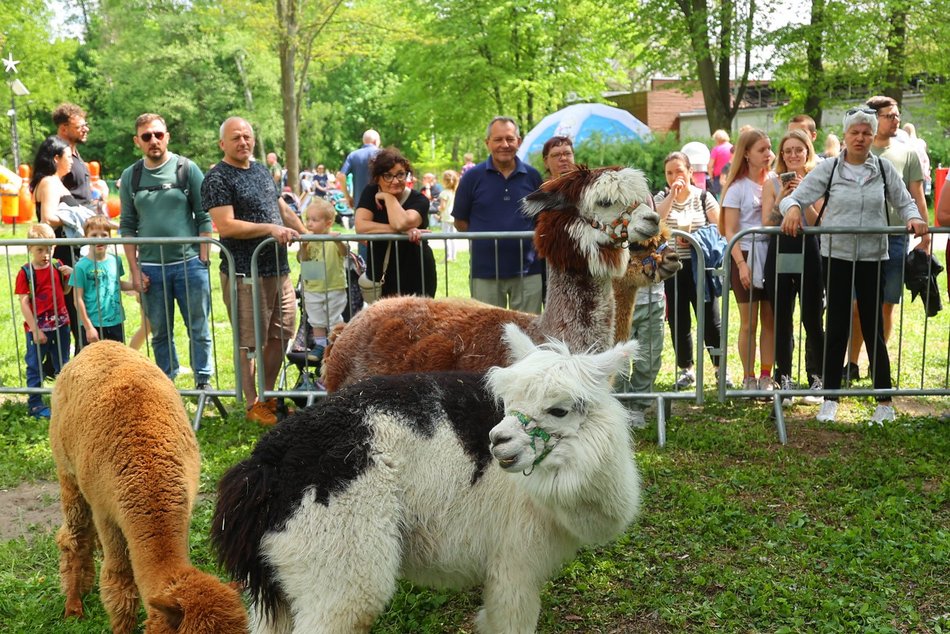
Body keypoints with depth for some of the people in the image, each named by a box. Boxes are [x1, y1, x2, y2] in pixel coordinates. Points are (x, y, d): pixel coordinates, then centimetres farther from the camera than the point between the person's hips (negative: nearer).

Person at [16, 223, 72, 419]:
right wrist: (35, 330, -15)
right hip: (38, 328, -4)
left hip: (60, 325, 4)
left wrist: (69, 276, -6)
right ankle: (35, 404, 16)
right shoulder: (26, 272, -11)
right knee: (35, 367, 7)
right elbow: (24, 303, -12)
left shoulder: (57, 266, 1)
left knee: (63, 365, 15)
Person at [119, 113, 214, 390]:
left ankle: (203, 382, 17)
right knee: (160, 333, 10)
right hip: (150, 267, 2)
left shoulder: (187, 169, 0)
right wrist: (134, 270, 2)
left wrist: (203, 261, -6)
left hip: (189, 263, -2)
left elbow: (204, 217, 0)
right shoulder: (130, 177, 7)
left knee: (198, 329, 4)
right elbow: (127, 226, 8)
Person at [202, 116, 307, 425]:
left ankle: (269, 396, 29)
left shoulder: (262, 171, 15)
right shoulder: (217, 178, -9)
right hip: (245, 274, -8)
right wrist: (270, 228, -21)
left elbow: (283, 209, 25)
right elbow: (225, 226, -19)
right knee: (249, 342, 2)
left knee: (281, 334, 14)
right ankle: (253, 405, 15)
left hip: (279, 269, 8)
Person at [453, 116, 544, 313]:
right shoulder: (472, 177, 0)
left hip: (527, 269, 1)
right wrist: (483, 239, -6)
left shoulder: (532, 176, 5)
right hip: (485, 271, -1)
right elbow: (460, 222, 5)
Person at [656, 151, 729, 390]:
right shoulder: (661, 198, 6)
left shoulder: (704, 197, 4)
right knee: (678, 321, 6)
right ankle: (686, 369, 20)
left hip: (700, 267, -1)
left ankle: (720, 367, 14)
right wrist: (672, 195, -15)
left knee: (710, 319, -1)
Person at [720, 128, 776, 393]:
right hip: (747, 255, -4)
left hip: (772, 255, 4)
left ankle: (766, 376, 15)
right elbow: (730, 231, -7)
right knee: (749, 323, 1)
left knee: (770, 320, 6)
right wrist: (741, 264, -14)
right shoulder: (738, 188, -3)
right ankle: (748, 379, 11)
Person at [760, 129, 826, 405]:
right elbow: (766, 225, 1)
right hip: (779, 255, 1)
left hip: (809, 253, -1)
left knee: (813, 321, 1)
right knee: (782, 322, 6)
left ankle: (816, 381, 13)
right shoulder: (773, 183, 6)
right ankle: (784, 382, 15)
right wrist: (781, 199, -12)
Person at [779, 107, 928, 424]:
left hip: (873, 257, 1)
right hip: (837, 256, -1)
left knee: (873, 327, 5)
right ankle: (830, 400, 15)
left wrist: (913, 218, -10)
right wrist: (792, 208, -26)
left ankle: (885, 402, 16)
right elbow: (795, 197, -3)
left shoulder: (884, 169, 5)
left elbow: (905, 202, 12)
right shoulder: (828, 168, 1)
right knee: (836, 327, 5)